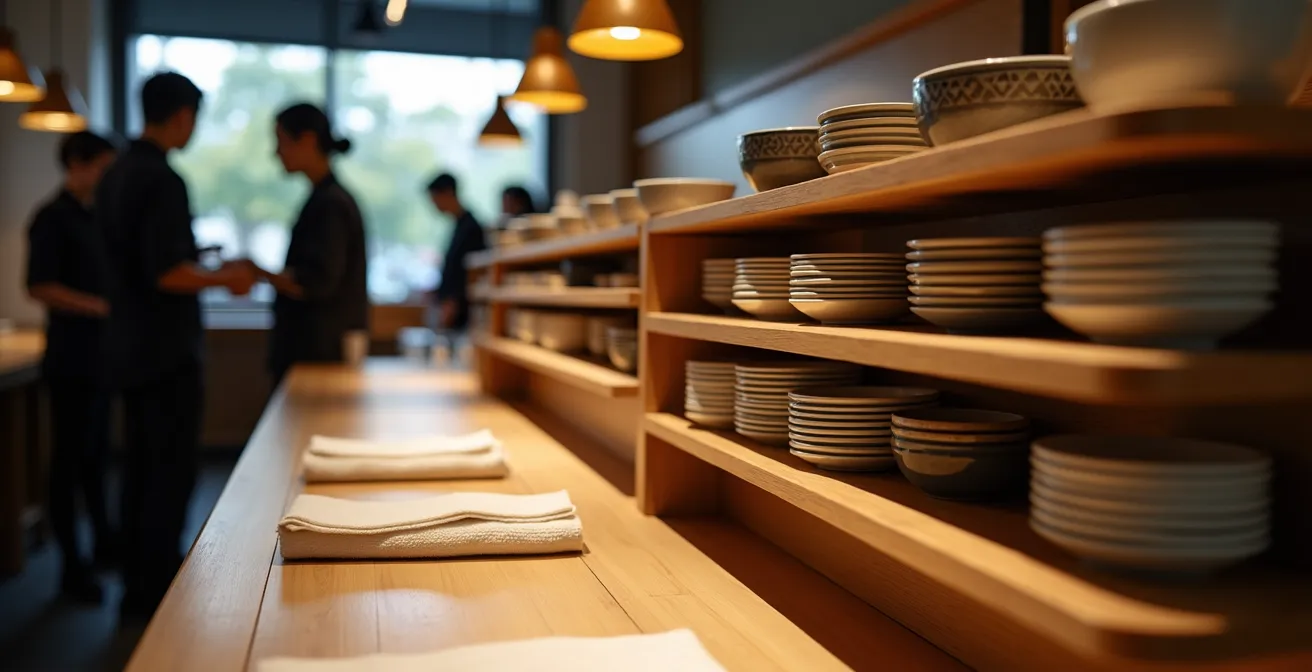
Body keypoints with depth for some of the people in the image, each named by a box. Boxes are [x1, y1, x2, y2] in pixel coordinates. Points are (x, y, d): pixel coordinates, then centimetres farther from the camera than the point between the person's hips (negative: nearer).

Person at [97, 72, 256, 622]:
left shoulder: (117, 175, 10)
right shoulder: (162, 179, -18)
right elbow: (168, 274, -23)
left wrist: (209, 271, 22)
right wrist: (224, 278, -8)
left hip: (131, 347, 9)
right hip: (167, 352, -9)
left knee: (141, 468, 15)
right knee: (172, 474, -1)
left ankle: (137, 590, 23)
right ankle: (157, 595, 6)